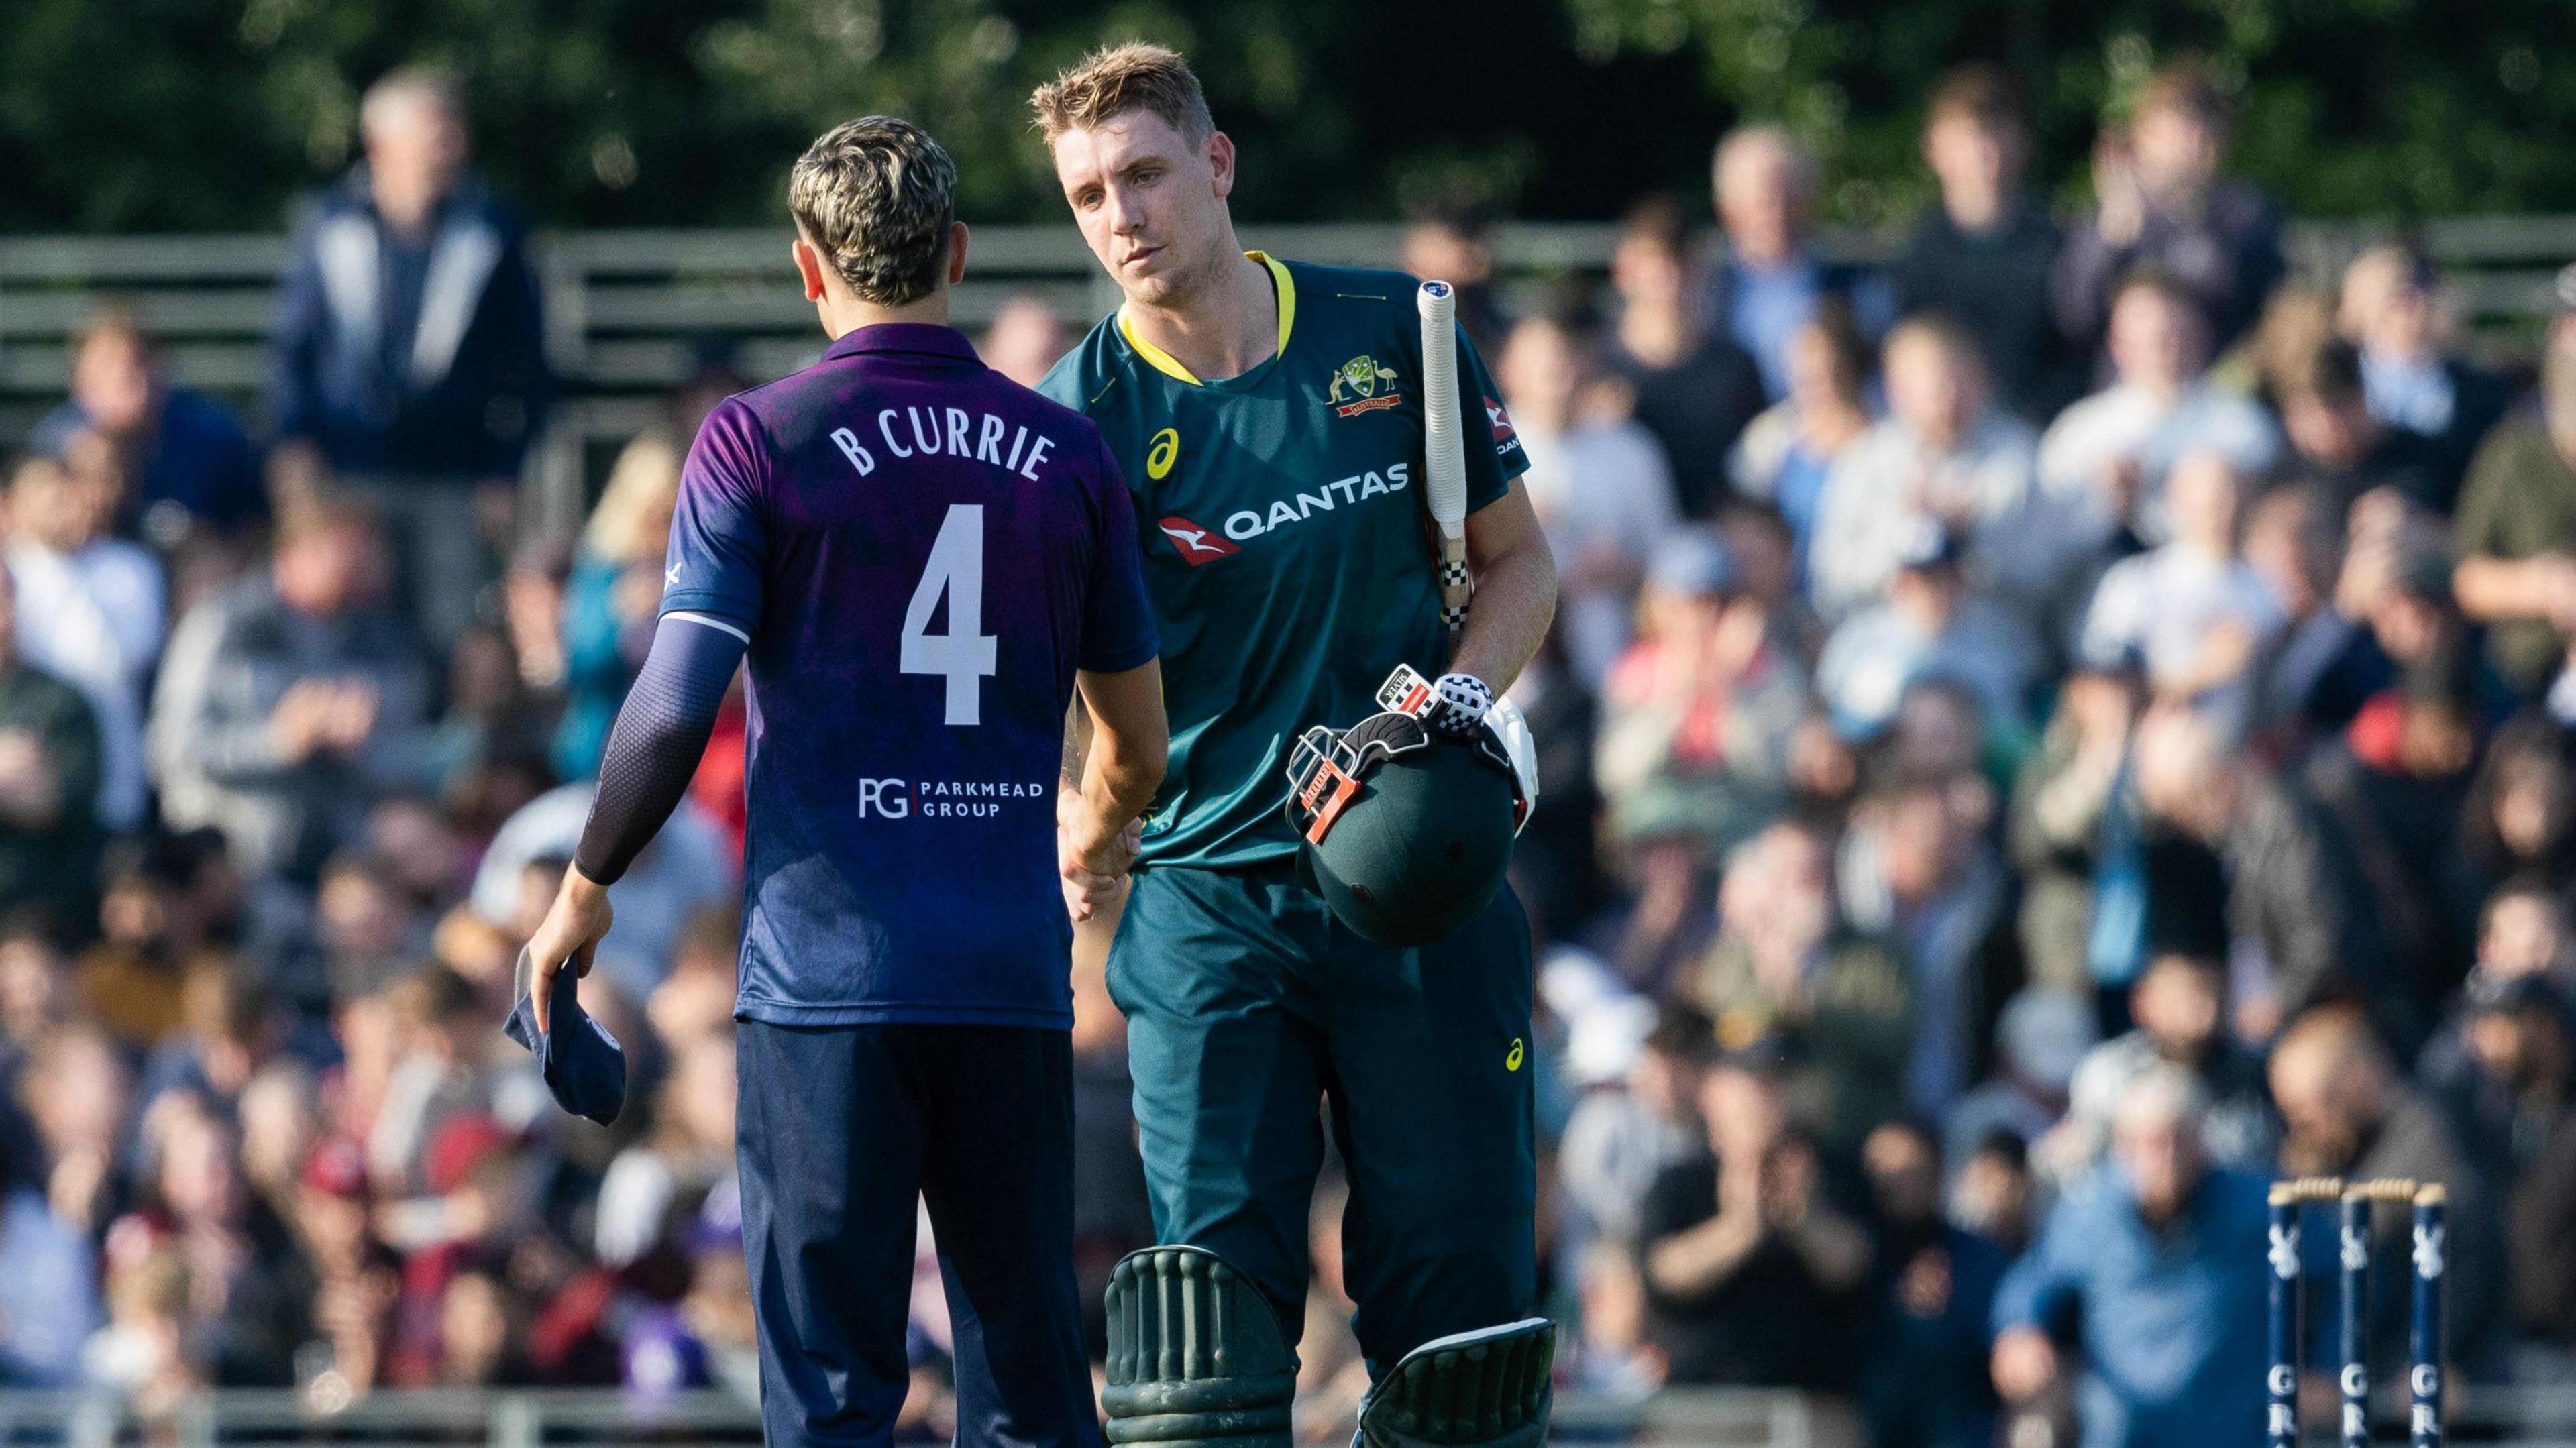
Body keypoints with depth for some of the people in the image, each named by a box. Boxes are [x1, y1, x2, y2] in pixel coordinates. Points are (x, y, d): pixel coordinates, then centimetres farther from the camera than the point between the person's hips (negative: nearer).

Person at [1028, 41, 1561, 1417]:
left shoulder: (1391, 332, 2)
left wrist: (1462, 690, -6)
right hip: (1205, 904, -1)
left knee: (1456, 1297, 0)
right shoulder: (1084, 417, -4)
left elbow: (1518, 555, 13)